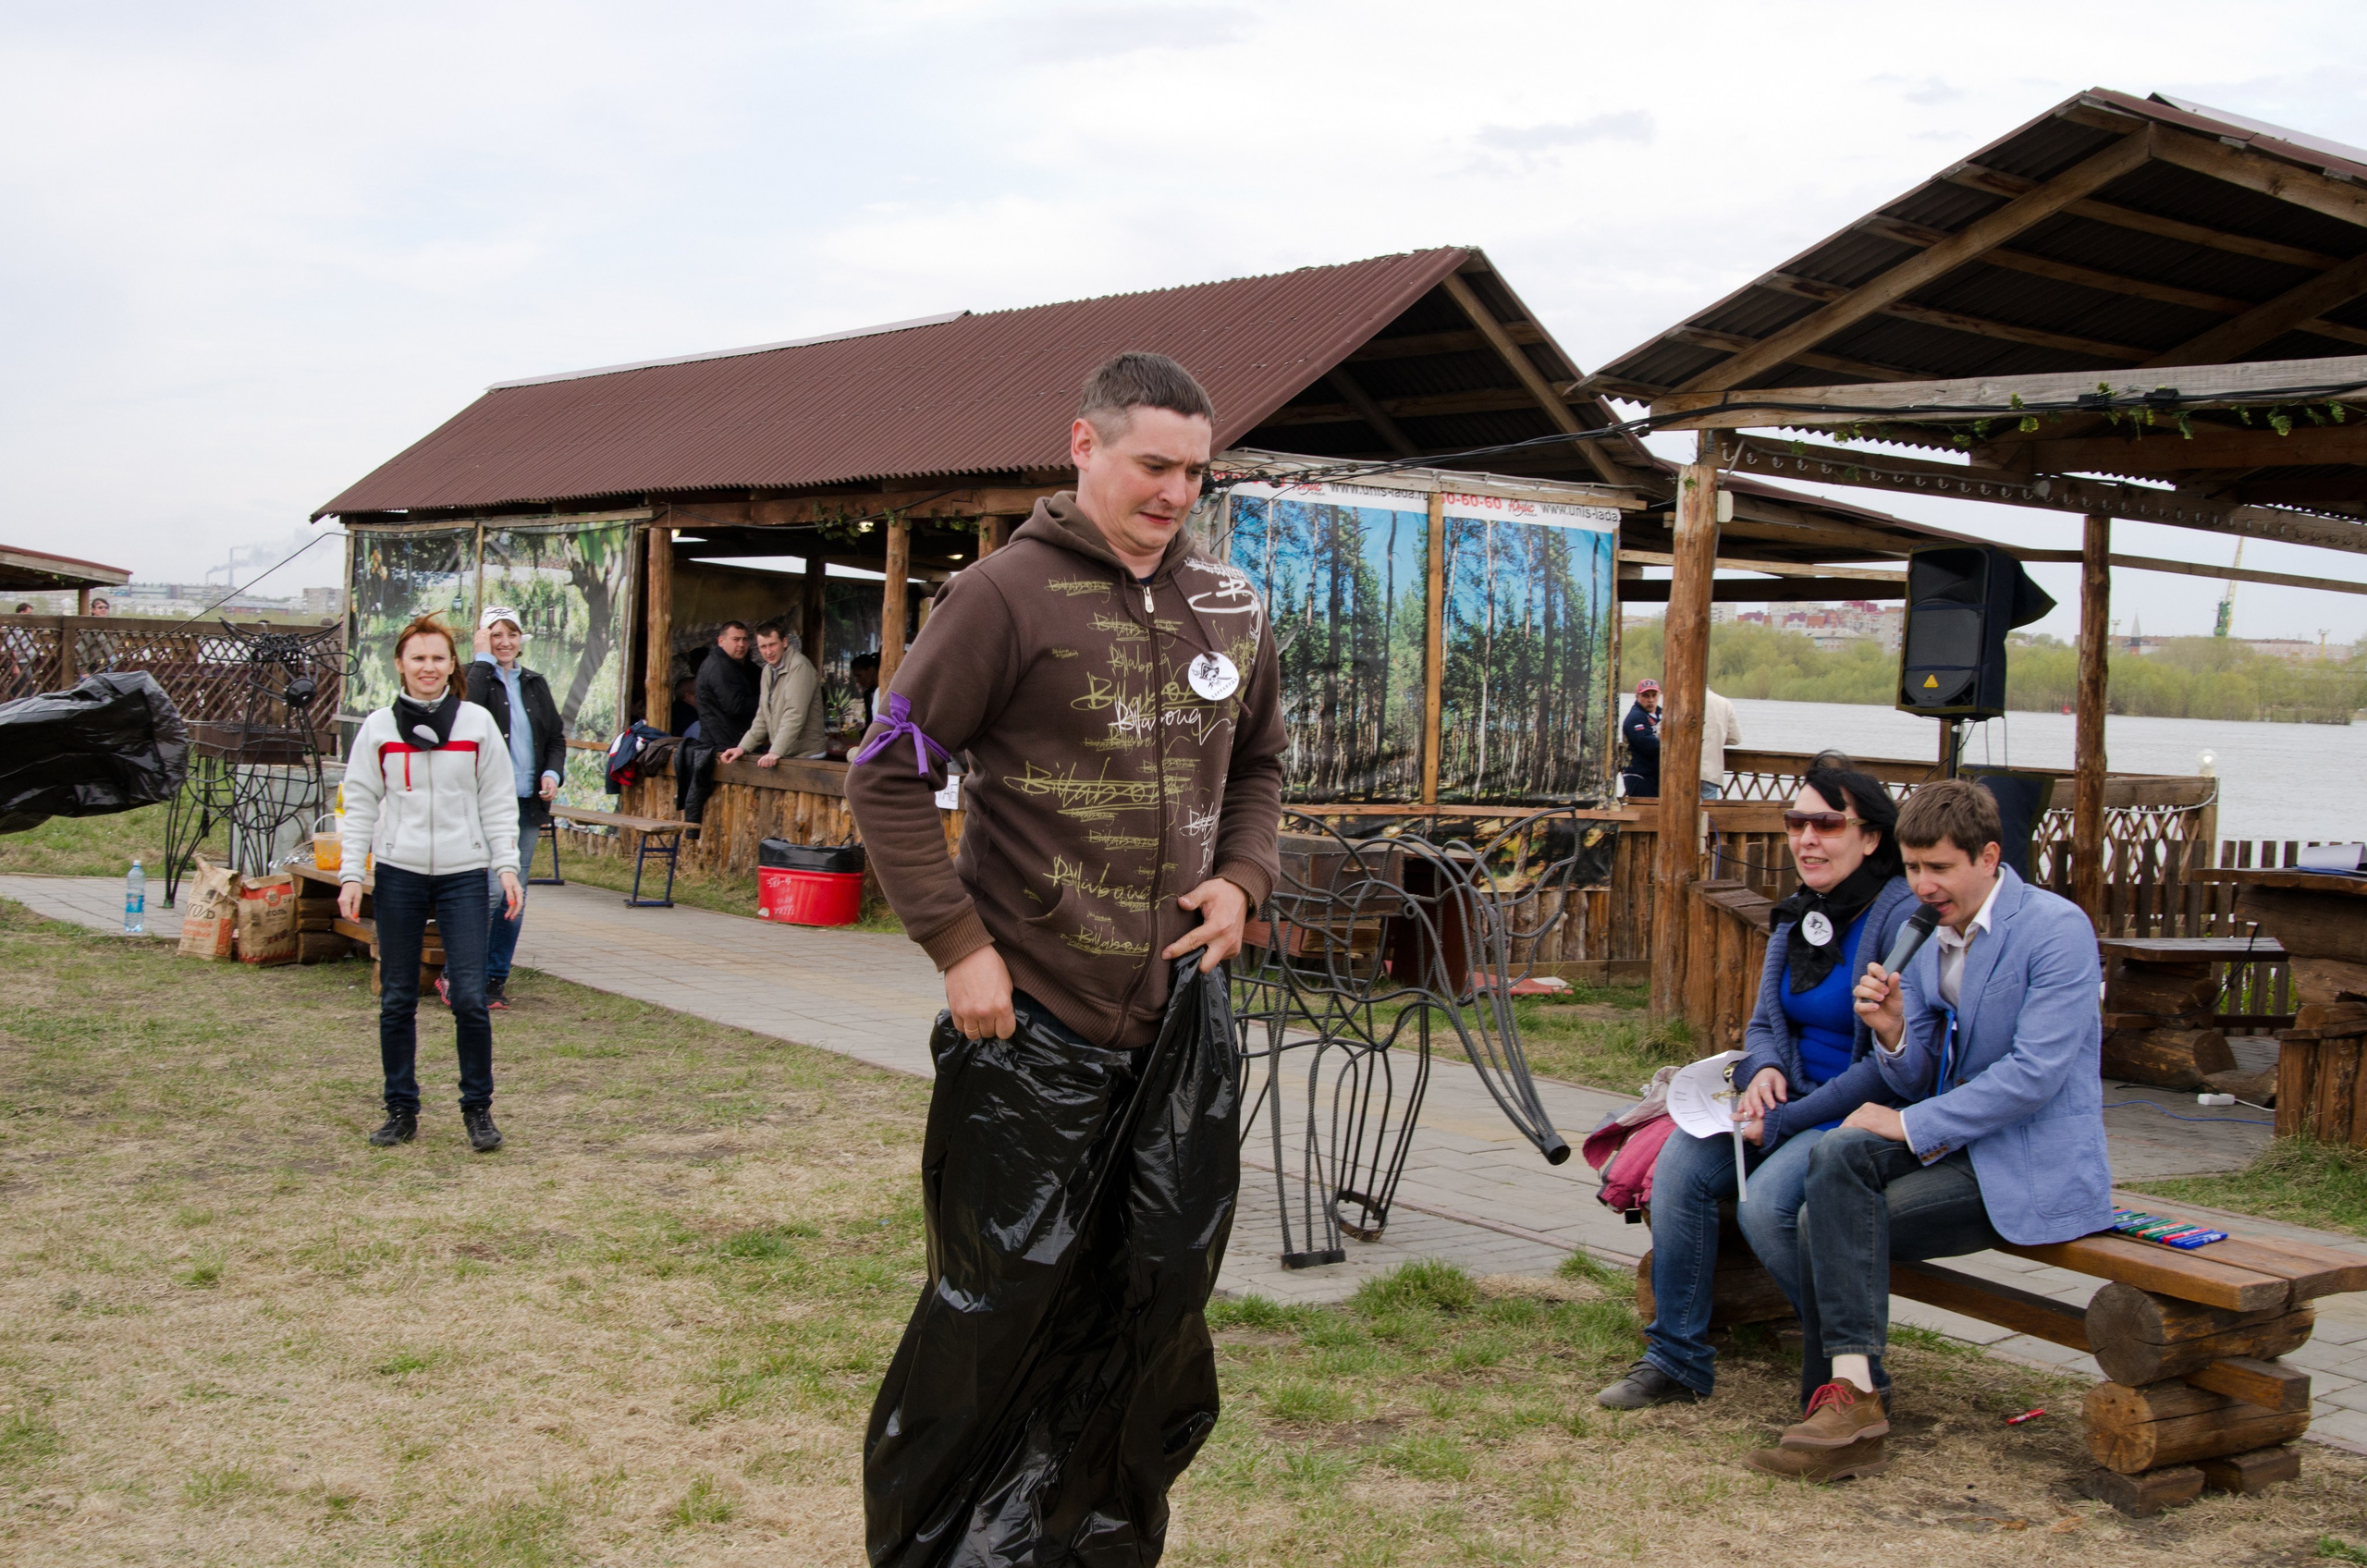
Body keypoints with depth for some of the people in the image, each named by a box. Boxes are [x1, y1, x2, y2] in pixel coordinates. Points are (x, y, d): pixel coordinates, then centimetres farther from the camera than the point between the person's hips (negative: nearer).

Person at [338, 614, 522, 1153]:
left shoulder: (477, 723, 4)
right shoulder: (378, 727, 6)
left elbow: (498, 803, 6)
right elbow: (360, 805, 7)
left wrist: (507, 868, -2)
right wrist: (350, 873, -1)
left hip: (464, 874, -1)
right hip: (398, 875, 1)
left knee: (470, 997, -7)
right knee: (396, 1000, 6)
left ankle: (478, 1110, 6)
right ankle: (401, 1110, 17)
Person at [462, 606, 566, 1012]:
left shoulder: (534, 685, 15)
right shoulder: (474, 677, -3)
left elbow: (556, 737, 20)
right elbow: (468, 711, -25)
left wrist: (553, 772, 1)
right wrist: (483, 658, -17)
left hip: (528, 804, 6)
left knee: (515, 896, 7)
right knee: (490, 891, -12)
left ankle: (495, 979, 17)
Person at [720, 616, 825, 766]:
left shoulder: (799, 666, -12)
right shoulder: (768, 670, 16)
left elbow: (795, 715, -21)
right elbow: (762, 717, 20)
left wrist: (776, 752, -28)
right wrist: (743, 747, 8)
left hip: (805, 755, -7)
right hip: (782, 756, 7)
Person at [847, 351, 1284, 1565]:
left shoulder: (1230, 609, 8)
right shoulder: (1009, 593, -10)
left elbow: (1257, 766, 22)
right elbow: (889, 773, -9)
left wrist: (1243, 879, 4)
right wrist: (958, 944, -14)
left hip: (1181, 1014, 6)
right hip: (1034, 1019, -5)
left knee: (1162, 1301, 11)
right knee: (1001, 1302, 3)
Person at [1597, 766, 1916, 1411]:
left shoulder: (1903, 916, -15)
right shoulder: (1799, 914, 11)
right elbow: (1765, 1022, 17)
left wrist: (1788, 1121, -18)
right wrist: (1763, 1069, -8)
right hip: (1797, 1102, 8)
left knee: (1766, 1199, -28)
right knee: (1682, 1160, -13)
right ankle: (1675, 1359, -2)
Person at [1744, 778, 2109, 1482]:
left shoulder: (2057, 929, -12)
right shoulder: (1924, 941, 11)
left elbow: (2035, 1073, -20)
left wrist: (1911, 1126, -18)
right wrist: (1892, 1033, -10)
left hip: (2031, 1165, -7)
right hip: (1953, 1144, 7)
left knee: (1830, 1220, -23)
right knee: (1837, 1156, -23)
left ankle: (1850, 1397, -11)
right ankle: (1846, 1411, -20)